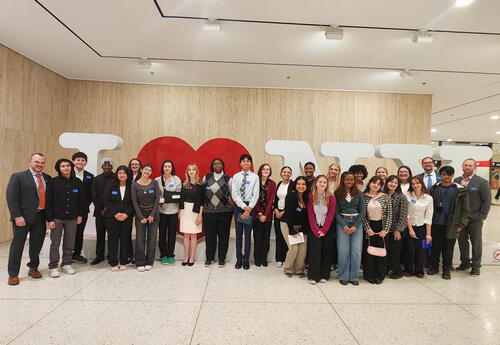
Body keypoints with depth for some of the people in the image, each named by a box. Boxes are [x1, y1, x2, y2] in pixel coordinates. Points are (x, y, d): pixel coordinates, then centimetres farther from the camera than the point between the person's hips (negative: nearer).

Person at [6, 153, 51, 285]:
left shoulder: (47, 178, 10)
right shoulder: (17, 177, -3)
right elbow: (11, 198, -8)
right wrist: (17, 216, -15)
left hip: (40, 217, 4)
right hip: (23, 217, -4)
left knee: (37, 244, 12)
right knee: (18, 244, 4)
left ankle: (33, 268, 30)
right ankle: (13, 274, 17)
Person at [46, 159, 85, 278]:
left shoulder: (78, 182, 4)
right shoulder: (53, 182, -3)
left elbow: (81, 200, 11)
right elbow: (48, 201, -3)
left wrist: (80, 215, 7)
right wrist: (49, 219, -7)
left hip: (72, 218, 2)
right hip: (57, 218, -2)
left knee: (69, 243, 9)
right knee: (55, 243, 4)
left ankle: (67, 264, 23)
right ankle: (53, 267, 16)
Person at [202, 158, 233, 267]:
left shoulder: (228, 180, 2)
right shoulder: (206, 178, 6)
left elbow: (233, 195, 8)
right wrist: (202, 205, 11)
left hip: (225, 211, -1)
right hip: (208, 211, 1)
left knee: (223, 236, 4)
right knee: (209, 235, 6)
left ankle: (221, 258, 18)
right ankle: (209, 258, 22)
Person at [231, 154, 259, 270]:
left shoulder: (255, 177, 3)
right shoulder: (236, 176, 6)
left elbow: (256, 194, -3)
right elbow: (234, 194, -1)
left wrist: (249, 208, -13)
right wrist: (244, 206, -12)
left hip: (250, 206, -1)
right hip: (238, 205, 1)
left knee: (248, 233, 3)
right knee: (238, 233, 6)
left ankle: (246, 259, 13)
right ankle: (239, 259, 16)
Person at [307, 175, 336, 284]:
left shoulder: (331, 197, -2)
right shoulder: (310, 196, -3)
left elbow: (330, 215, -4)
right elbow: (310, 215, -5)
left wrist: (324, 230, -10)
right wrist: (316, 230, -11)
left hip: (327, 228, 1)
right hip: (314, 228, -1)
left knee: (326, 250, 3)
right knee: (315, 250, -5)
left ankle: (324, 275, 15)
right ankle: (313, 276, 4)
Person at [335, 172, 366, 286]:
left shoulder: (358, 194, 7)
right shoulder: (337, 194, 2)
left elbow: (363, 211, 4)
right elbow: (336, 212, -1)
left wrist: (355, 226, -6)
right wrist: (344, 226, -11)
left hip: (357, 222, 2)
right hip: (342, 222, -1)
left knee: (356, 251, -1)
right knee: (343, 250, -3)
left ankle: (354, 277, 11)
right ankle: (343, 276, 10)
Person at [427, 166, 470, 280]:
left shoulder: (460, 190, 0)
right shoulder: (434, 188, 5)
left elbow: (465, 210, 1)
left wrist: (462, 224, -6)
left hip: (451, 226, -1)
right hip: (436, 224, 2)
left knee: (448, 248, 7)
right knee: (435, 247, 10)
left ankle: (446, 269, 22)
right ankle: (434, 267, 26)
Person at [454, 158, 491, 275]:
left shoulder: (482, 182, -5)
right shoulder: (456, 181, 4)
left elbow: (487, 201, -4)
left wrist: (482, 216, -8)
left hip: (475, 219, -3)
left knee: (476, 242, 6)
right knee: (462, 241, 12)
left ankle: (476, 266, 19)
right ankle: (465, 262, 27)